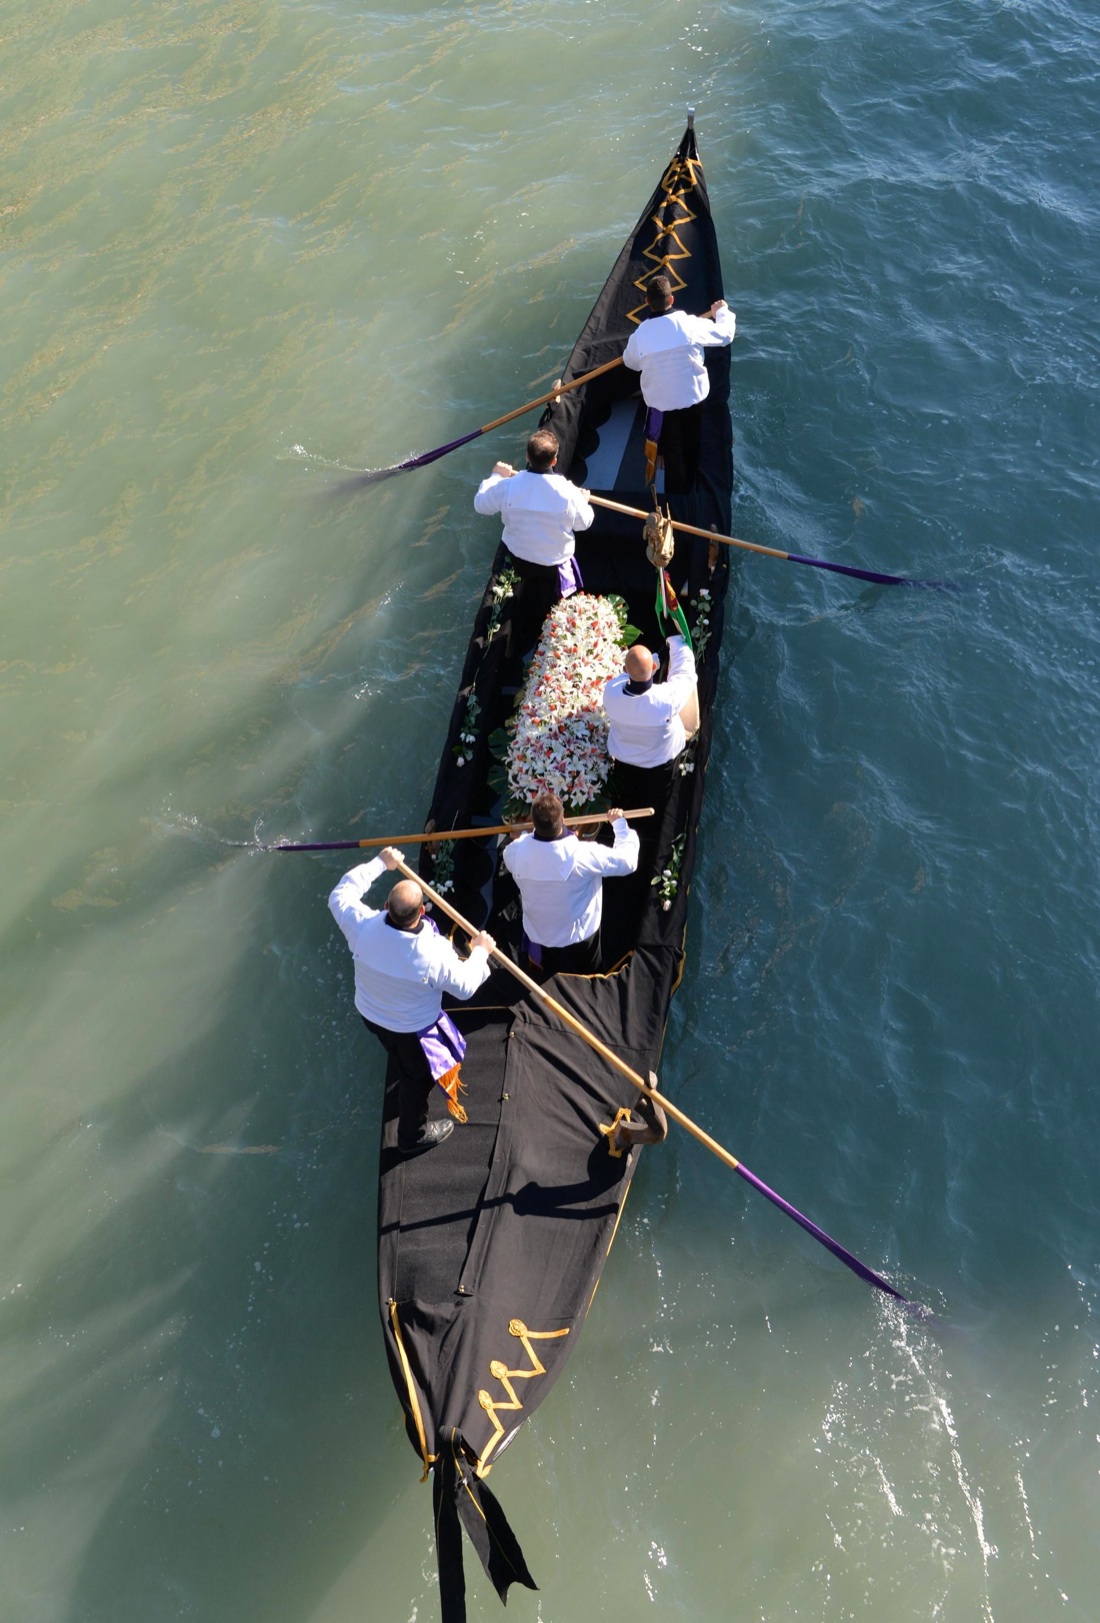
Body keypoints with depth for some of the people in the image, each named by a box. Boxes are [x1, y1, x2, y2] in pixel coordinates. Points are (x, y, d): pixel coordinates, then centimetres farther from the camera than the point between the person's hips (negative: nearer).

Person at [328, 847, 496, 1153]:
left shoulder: (363, 926, -32)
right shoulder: (433, 954, -40)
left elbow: (341, 894, -10)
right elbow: (465, 986, -21)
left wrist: (379, 863, -2)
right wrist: (480, 952, -4)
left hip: (370, 1013, 5)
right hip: (413, 1028, -5)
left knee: (406, 1063, 36)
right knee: (417, 1077, 24)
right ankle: (413, 1134, 48)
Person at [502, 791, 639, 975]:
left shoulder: (515, 852, -26)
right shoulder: (581, 854, -37)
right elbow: (627, 860, -24)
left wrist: (534, 831, 13)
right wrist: (620, 823, -8)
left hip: (538, 935, 3)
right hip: (579, 937, -3)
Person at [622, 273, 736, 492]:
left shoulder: (639, 336, -18)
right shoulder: (690, 324, -20)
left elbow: (630, 363, 4)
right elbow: (726, 334, -4)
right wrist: (723, 312, 16)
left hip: (661, 403, -1)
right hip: (694, 398, 1)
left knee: (672, 453, 16)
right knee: (691, 448, 24)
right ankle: (689, 488, 44)